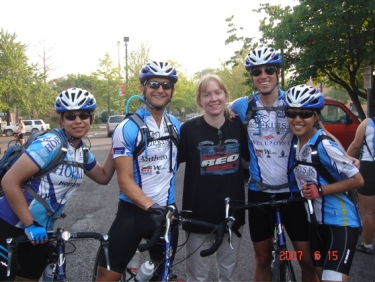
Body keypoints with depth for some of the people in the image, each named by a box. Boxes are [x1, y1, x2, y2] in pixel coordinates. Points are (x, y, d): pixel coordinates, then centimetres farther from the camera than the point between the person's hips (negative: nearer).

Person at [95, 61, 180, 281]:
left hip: (167, 211, 5)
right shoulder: (127, 128, -12)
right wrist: (151, 207, -30)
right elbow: (125, 180, -18)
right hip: (134, 212, -4)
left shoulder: (175, 124, 4)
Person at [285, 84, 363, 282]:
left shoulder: (324, 145, -20)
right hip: (316, 221, 8)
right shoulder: (296, 143, 1)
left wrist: (320, 190, -23)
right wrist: (303, 189, 1)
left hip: (340, 222, -8)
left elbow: (357, 180, -18)